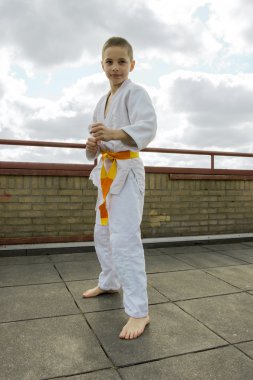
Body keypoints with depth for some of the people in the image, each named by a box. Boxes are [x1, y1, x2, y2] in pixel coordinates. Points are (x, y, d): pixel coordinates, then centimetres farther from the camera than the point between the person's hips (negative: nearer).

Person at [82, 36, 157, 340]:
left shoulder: (136, 93, -7)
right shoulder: (102, 102, 17)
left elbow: (147, 127, -24)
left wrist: (113, 134, -39)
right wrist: (93, 145, -5)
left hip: (127, 171, -8)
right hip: (107, 173, 9)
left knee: (125, 238, -15)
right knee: (103, 233, 18)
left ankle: (138, 311, -7)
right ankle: (109, 282, 39)